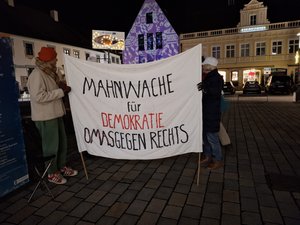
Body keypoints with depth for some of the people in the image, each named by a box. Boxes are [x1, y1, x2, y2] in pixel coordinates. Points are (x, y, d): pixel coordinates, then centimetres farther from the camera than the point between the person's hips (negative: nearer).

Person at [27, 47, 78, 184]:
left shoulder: (49, 73, 13)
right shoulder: (37, 75, -17)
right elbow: (39, 96, -26)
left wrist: (62, 87, 4)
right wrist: (60, 91, -22)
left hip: (55, 114, 10)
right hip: (46, 117, -10)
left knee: (62, 142, 16)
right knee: (51, 145, 2)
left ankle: (61, 167, 32)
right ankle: (52, 173, 18)